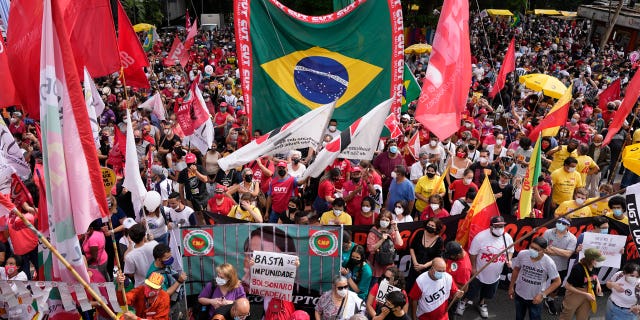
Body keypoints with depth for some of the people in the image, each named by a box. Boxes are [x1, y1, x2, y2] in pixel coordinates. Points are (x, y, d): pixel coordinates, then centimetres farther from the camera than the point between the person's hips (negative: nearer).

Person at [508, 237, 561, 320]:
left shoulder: (548, 263, -26)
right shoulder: (522, 254, -21)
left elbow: (557, 281, -13)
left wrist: (542, 294, -21)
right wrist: (511, 287, 7)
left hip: (536, 298, -2)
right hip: (519, 294, 2)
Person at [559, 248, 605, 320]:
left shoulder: (594, 267, -8)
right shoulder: (578, 268, -28)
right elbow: (567, 286, -23)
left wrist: (598, 283, -3)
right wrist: (585, 294, -23)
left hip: (588, 298, 6)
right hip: (575, 296, -6)